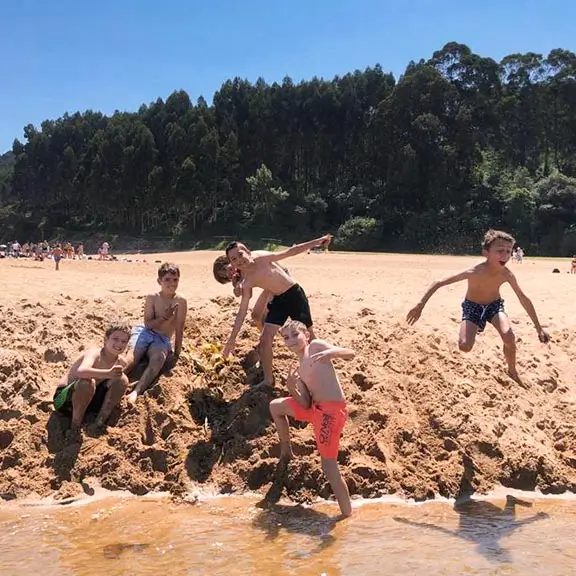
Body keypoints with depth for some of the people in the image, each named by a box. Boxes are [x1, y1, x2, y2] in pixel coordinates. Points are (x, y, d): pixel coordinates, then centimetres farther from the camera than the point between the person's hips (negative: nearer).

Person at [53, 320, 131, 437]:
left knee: (122, 379, -10)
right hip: (64, 399, -6)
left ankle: (99, 425, -8)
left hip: (88, 399, 6)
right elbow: (81, 371, -46)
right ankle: (74, 427, -17)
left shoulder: (121, 362, -2)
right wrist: (108, 373, -57)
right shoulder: (95, 354, -23)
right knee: (87, 382, -38)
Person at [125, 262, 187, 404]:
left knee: (158, 358, -35)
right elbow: (148, 324, -3)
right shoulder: (152, 298, 0)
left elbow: (179, 330, -1)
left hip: (162, 340, -1)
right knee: (132, 356, -30)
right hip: (145, 333, 1)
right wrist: (164, 317, -19)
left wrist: (176, 354, -2)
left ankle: (136, 392, -52)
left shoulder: (180, 302, -3)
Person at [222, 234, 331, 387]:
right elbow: (242, 312, -8)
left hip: (294, 295, -3)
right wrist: (232, 339, -10)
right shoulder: (246, 283, -12)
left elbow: (290, 251, -12)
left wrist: (317, 242, -14)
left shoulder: (262, 258, -21)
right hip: (278, 300, 3)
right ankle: (268, 380, 7)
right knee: (265, 339, -7)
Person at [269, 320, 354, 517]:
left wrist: (330, 352, -37)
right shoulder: (299, 369, 15)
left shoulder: (316, 346, -5)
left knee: (329, 467, -8)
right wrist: (291, 388, -10)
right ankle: (286, 452, 39)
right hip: (315, 408, 9)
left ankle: (349, 517, -2)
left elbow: (350, 354, -18)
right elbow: (305, 404, 7)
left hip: (332, 411, -9)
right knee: (275, 406, 26)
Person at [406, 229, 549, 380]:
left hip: (494, 305, 2)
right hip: (473, 307, -2)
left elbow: (524, 299, -10)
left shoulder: (507, 274, -25)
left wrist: (539, 328, -6)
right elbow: (439, 283, -30)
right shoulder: (474, 272, -35)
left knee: (509, 337, -26)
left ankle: (512, 371, 3)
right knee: (465, 346, -19)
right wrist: (420, 305, -34)